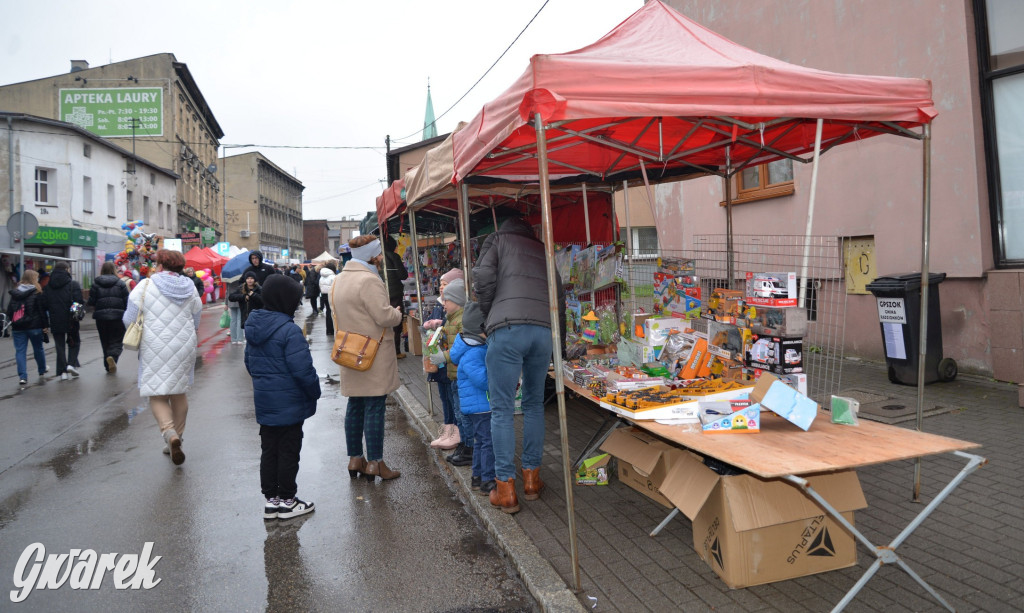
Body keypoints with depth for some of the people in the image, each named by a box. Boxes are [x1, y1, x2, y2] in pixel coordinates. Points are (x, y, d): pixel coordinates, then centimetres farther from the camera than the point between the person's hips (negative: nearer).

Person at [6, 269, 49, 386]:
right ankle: (42, 372, 27)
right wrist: (46, 325, -5)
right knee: (38, 349, 13)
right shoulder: (37, 293, -6)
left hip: (18, 328, 3)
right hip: (34, 326, -2)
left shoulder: (14, 293, 6)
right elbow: (42, 310, -9)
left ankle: (22, 376, -8)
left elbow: (9, 311, 9)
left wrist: (12, 323, 16)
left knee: (20, 351, 2)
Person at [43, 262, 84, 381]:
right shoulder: (73, 284, -7)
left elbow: (44, 304, 4)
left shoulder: (47, 286, 6)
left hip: (55, 322, 3)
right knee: (74, 342, 14)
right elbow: (79, 301, -15)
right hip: (71, 321, -3)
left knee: (60, 345, 9)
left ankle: (63, 371, 6)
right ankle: (72, 363, -3)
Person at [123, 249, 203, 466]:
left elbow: (129, 318, -5)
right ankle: (176, 437, 23)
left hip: (155, 348, -4)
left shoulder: (146, 285, -6)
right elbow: (197, 320, 11)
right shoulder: (189, 288, 5)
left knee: (157, 395, 1)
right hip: (184, 348, 4)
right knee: (179, 393, 15)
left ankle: (169, 433, -21)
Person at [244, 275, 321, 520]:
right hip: (289, 404, -8)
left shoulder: (253, 327, 6)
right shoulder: (289, 330, -22)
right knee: (288, 452, 4)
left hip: (264, 401, 8)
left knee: (268, 451, 15)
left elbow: (249, 363, 16)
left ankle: (271, 499, 24)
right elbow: (303, 370, -22)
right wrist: (315, 392, -7)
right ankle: (287, 502, 15)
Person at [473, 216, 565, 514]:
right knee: (534, 405, 17)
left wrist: (489, 314, 16)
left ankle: (506, 490, 3)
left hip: (507, 328, -4)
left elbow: (483, 278, 1)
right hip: (545, 329, 4)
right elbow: (559, 298, 25)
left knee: (501, 409, 1)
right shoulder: (543, 250, 30)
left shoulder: (498, 240, 19)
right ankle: (532, 479, 22)